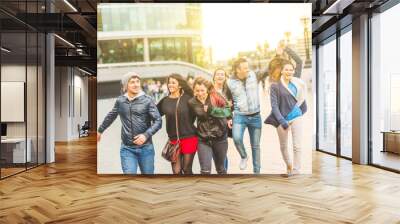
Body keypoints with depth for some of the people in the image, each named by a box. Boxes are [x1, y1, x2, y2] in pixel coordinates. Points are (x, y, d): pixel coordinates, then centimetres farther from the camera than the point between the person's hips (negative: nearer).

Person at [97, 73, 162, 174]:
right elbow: (110, 117, 22)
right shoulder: (120, 101, 5)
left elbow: (158, 121, -7)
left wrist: (146, 135, -21)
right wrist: (100, 131, 33)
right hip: (127, 149, 1)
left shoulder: (147, 100, -4)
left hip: (145, 148, -1)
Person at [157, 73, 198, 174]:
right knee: (176, 171, 4)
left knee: (187, 169, 7)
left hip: (189, 138, -2)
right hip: (173, 140, 2)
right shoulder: (164, 101, 2)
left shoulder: (187, 99, -5)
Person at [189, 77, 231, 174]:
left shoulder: (215, 97, -10)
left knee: (220, 168, 18)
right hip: (203, 140, 0)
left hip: (220, 138, 0)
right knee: (205, 170, -6)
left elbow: (228, 110, -14)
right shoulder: (192, 103, -6)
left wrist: (211, 109, -22)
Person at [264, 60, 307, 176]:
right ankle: (288, 166, 37)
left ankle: (296, 170, 3)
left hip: (296, 117, 2)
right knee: (283, 146, 13)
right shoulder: (275, 86, -7)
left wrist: (301, 110, 13)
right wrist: (282, 121, -18)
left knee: (297, 145, -6)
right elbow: (274, 105, -11)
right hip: (282, 119, -2)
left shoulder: (297, 83, 4)